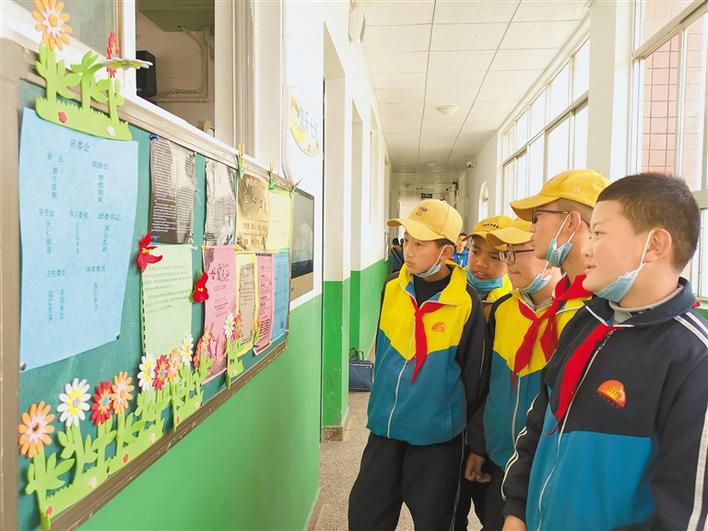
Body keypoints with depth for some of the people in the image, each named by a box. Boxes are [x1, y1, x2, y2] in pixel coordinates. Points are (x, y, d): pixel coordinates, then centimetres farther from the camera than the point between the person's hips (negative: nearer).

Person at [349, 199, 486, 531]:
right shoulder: (392, 288, -3)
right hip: (384, 428, 4)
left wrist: (462, 432, 3)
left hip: (435, 436, -4)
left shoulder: (466, 303, -16)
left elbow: (471, 375, -6)